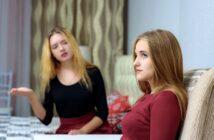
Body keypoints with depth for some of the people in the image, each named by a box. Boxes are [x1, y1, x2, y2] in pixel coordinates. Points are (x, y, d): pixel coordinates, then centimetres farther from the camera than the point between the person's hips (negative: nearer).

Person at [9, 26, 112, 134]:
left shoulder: (92, 72, -2)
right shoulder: (51, 79, 3)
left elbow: (102, 112, -1)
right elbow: (46, 119, 2)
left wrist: (83, 131, -16)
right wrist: (31, 95, -12)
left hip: (94, 130, -2)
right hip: (65, 132, 2)